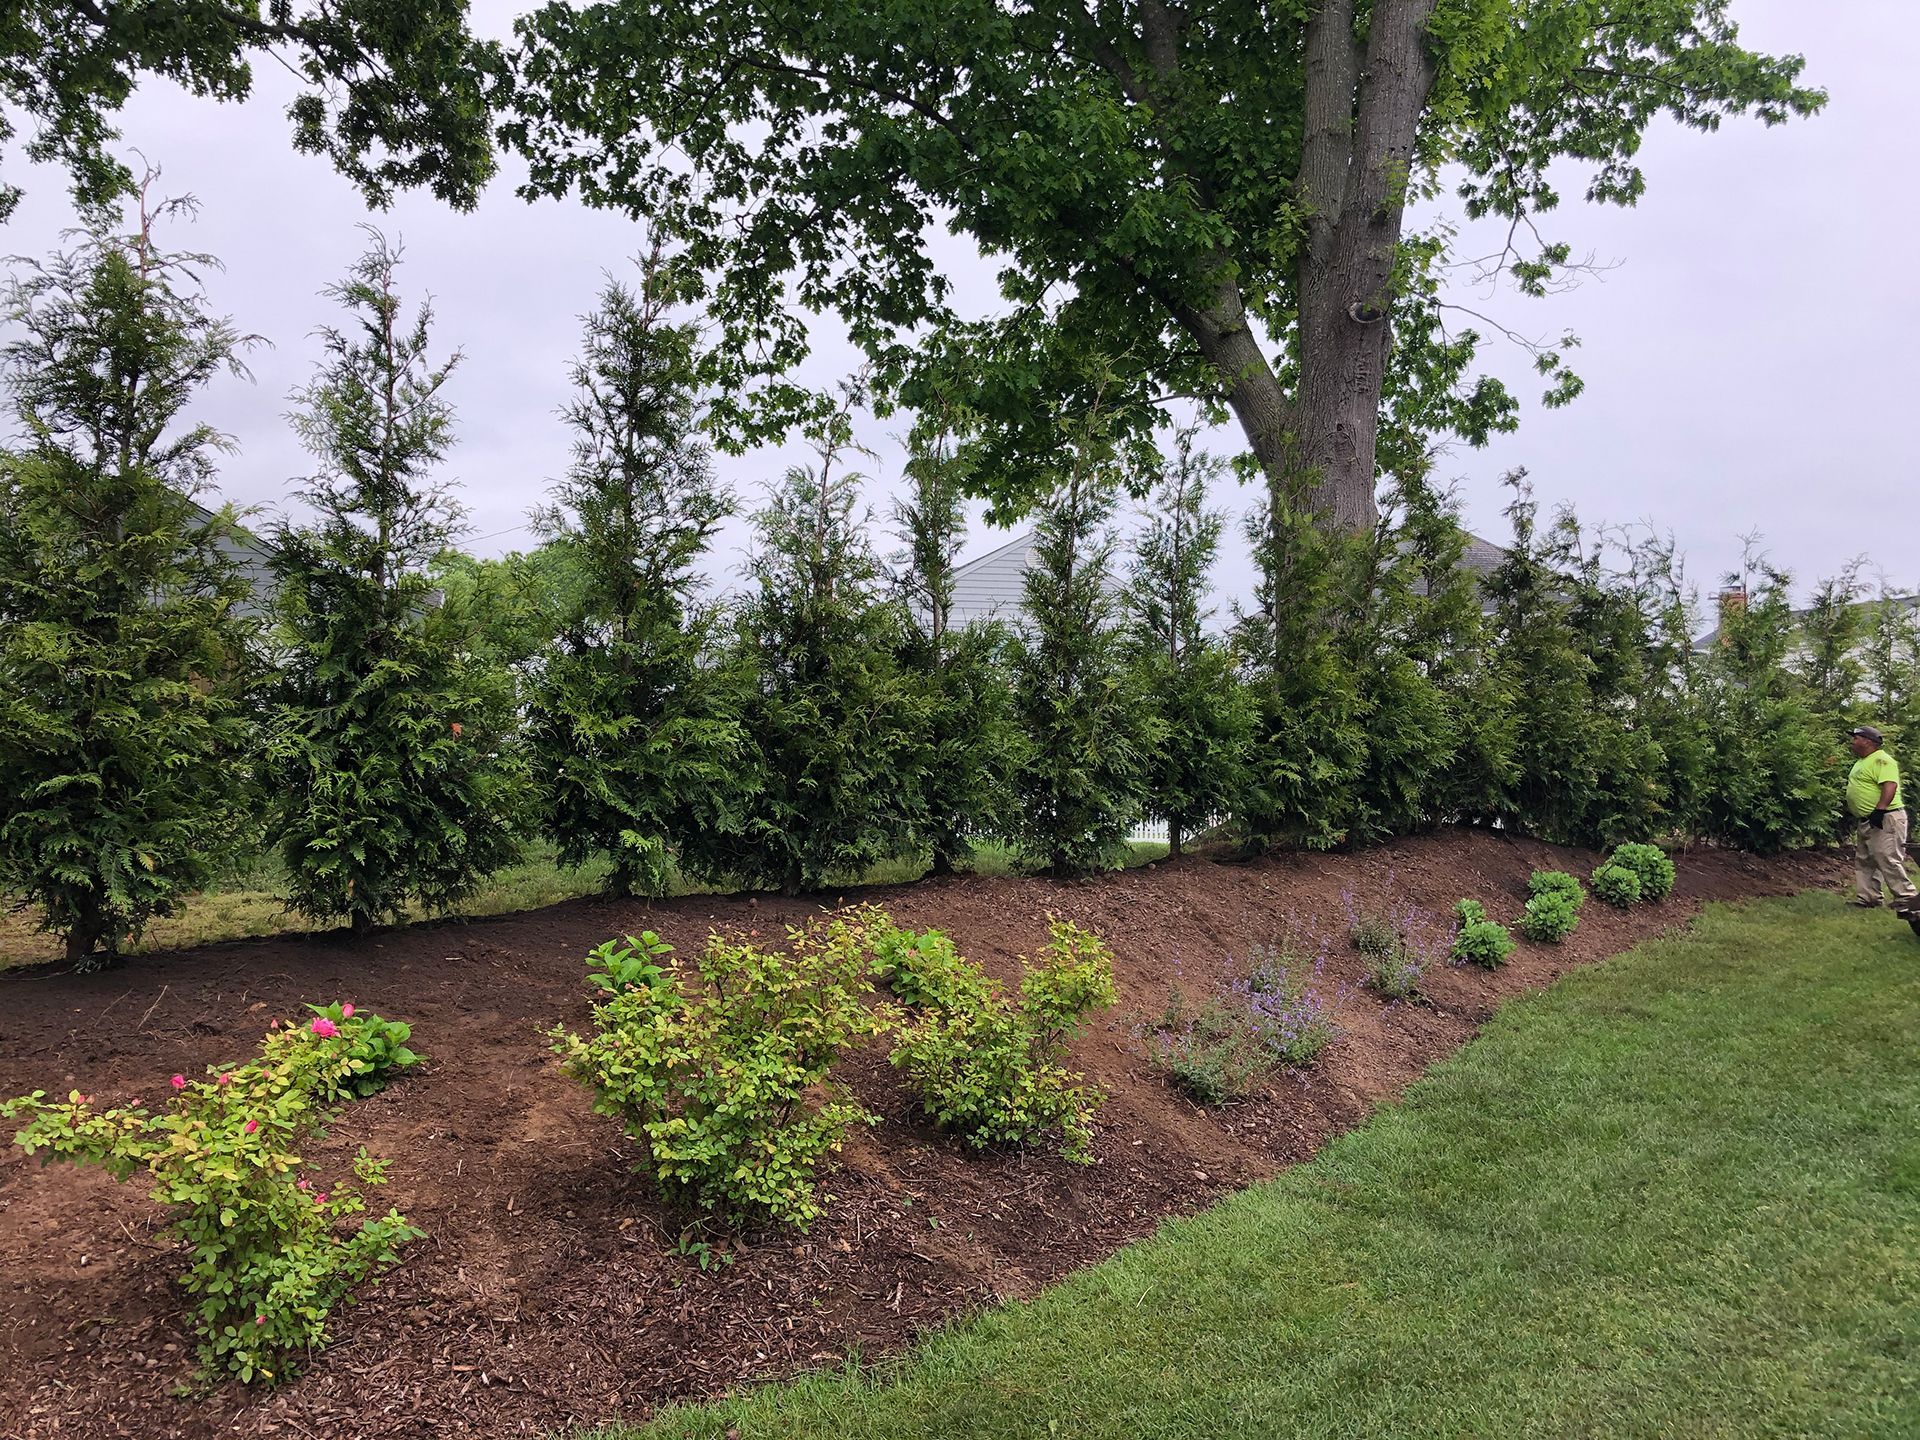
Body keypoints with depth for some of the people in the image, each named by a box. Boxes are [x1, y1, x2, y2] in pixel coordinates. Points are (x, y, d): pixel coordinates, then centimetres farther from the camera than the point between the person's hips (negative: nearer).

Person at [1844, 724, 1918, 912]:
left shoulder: (1882, 761, -15)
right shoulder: (1861, 762, 18)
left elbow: (1890, 786, -27)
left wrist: (1879, 810, -34)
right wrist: (1850, 810, 25)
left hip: (1884, 819, -11)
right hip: (1864, 821, 11)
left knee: (1889, 861, -13)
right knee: (1863, 862, 14)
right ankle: (1866, 899, 20)